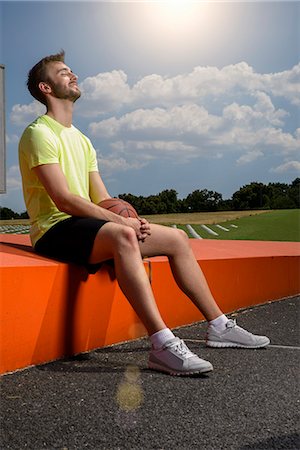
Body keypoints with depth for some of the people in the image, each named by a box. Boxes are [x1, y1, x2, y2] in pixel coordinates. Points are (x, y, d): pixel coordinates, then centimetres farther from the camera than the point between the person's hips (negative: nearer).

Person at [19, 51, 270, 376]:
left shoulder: (81, 139, 22)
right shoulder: (39, 133, -5)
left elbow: (102, 199, 14)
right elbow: (63, 199, -18)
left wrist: (131, 220, -6)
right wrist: (121, 221, -20)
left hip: (86, 225, 9)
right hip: (55, 230, -9)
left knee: (176, 238, 3)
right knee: (122, 236, -39)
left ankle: (219, 326, 9)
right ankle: (162, 345, -43)